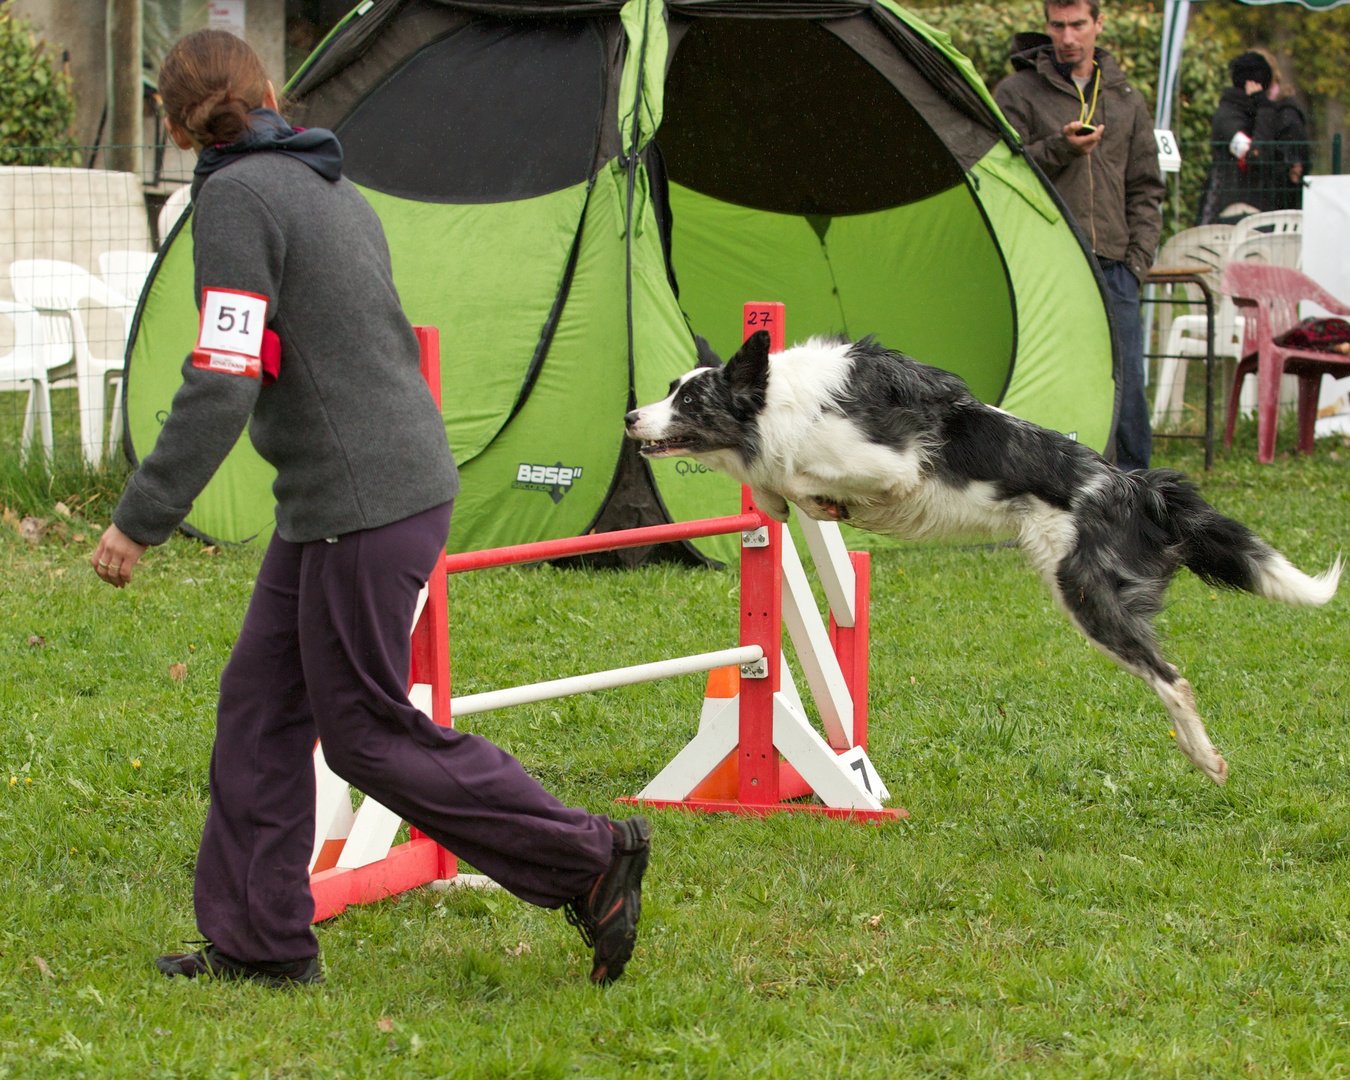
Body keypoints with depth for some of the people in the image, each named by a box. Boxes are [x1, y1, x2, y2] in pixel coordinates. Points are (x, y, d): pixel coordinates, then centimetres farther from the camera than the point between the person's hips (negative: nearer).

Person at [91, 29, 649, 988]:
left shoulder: (235, 198, -13)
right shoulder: (336, 192, 15)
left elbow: (223, 385, -21)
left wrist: (141, 520, -16)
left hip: (363, 505, -9)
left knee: (367, 731, -2)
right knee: (260, 705, 11)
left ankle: (588, 861, 3)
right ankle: (259, 940, 14)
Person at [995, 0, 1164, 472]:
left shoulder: (1126, 99, 16)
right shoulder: (1017, 92, 5)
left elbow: (1145, 190, 18)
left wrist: (1137, 257, 7)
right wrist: (1060, 149, -17)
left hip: (1113, 270, 3)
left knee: (1126, 389, 0)